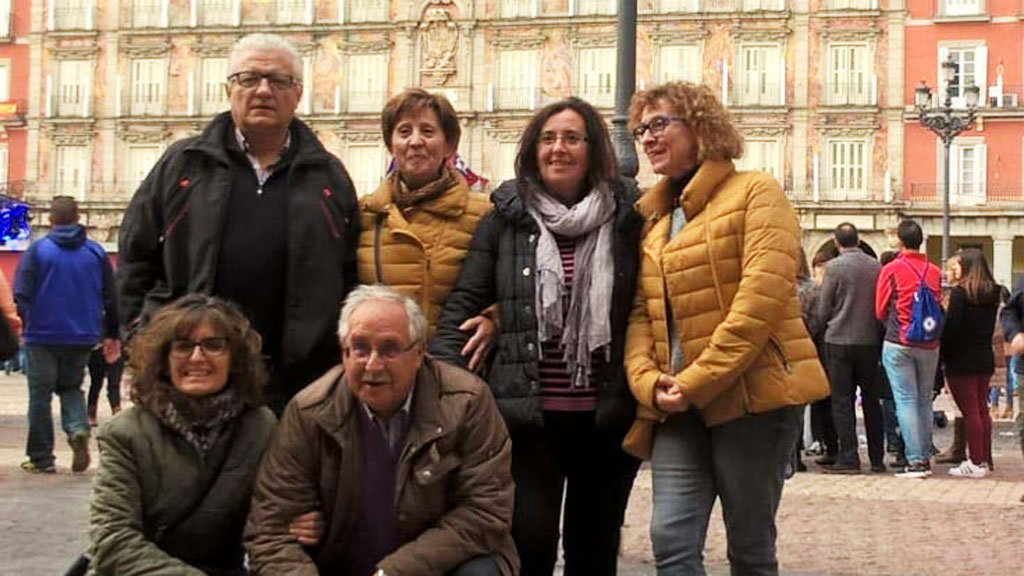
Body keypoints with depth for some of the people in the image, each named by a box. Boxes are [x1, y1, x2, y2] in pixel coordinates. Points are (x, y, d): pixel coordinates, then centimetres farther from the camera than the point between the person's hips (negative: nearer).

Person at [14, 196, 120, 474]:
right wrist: (112, 335, 13)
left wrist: (21, 326, -2)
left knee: (40, 394, 7)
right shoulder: (96, 252, 4)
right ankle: (78, 429, -9)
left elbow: (21, 295, -11)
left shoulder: (37, 250, -6)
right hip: (82, 337, 3)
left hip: (43, 336, -3)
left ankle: (41, 457, 9)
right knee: (71, 388, 19)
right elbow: (111, 298, 6)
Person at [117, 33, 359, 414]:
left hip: (296, 382, 1)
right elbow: (135, 257, 10)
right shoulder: (182, 165, 10)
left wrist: (347, 361, 1)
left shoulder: (329, 177, 12)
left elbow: (352, 277, 10)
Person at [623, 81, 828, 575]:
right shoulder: (651, 216, 18)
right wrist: (648, 381, -7)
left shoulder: (755, 193, -2)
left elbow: (760, 299, -14)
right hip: (678, 406, 5)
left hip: (752, 395, -5)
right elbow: (640, 312, 12)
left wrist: (698, 380, -17)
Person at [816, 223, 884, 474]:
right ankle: (877, 458, 16)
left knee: (842, 399, 2)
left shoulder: (834, 267, -10)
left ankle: (848, 457, -2)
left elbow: (823, 311, -6)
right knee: (872, 399, 12)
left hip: (839, 341, -3)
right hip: (870, 340, 4)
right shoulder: (876, 266, 0)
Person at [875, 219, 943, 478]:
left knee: (906, 400, -3)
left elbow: (880, 311, 0)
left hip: (898, 344, -3)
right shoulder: (934, 272, 3)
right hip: (929, 345, 4)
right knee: (925, 401, 12)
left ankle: (915, 460, -7)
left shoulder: (891, 270, -6)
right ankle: (926, 458, 15)